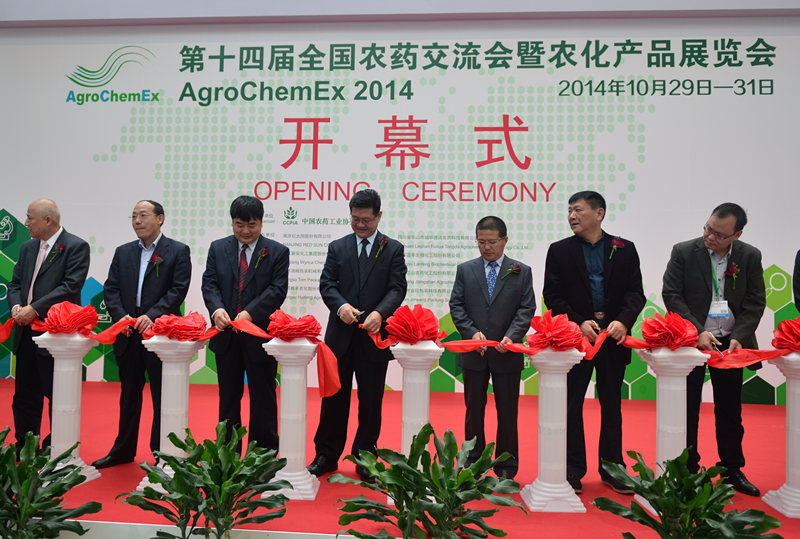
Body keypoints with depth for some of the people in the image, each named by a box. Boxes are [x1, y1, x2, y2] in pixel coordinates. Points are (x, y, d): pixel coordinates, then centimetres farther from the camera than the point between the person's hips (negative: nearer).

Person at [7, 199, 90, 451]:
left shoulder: (76, 246, -7)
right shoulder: (28, 247, 16)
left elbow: (71, 286, -17)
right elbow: (15, 283, 16)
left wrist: (34, 309, -19)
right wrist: (16, 306, -5)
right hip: (27, 333, 7)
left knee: (58, 396, 2)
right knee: (24, 396, 14)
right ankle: (23, 450, 27)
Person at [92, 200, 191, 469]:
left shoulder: (178, 251, -1)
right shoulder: (123, 252, 13)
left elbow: (178, 289, -10)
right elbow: (111, 288, 9)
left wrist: (152, 315, -20)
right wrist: (121, 316, -9)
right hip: (128, 334, 5)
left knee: (162, 396, 3)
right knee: (129, 394, 16)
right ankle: (123, 451, 29)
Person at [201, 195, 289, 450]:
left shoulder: (277, 252, 0)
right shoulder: (217, 248, 9)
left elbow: (278, 289, -9)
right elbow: (209, 283, 2)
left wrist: (250, 313, -22)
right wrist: (217, 308, -19)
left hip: (261, 335, -3)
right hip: (226, 334, 3)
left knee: (263, 396, 6)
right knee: (228, 395, 13)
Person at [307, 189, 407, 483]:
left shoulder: (393, 249, 5)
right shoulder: (337, 247, 10)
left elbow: (397, 288, -4)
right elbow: (327, 283, 2)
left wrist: (380, 313, -22)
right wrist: (341, 305, -18)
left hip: (375, 337, -1)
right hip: (340, 335, 1)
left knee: (371, 401, 8)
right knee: (334, 398, 9)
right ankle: (327, 455, 24)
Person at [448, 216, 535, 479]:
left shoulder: (522, 271, 4)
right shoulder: (465, 270, 6)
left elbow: (527, 309, -2)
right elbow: (456, 306, 2)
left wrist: (511, 336, -18)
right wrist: (472, 332, -14)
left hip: (507, 353, -1)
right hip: (473, 353, 1)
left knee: (508, 413, 7)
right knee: (474, 410, 11)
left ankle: (506, 468, 21)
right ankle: (473, 465, 25)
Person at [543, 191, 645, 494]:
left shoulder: (624, 249, 6)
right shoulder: (559, 251, 4)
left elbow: (635, 292, 1)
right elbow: (552, 295, -2)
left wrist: (623, 321, -17)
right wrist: (579, 323, -14)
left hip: (613, 336, 1)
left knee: (612, 405, 11)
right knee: (571, 405, 5)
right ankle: (573, 470, 17)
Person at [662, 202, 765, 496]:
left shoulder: (750, 256, 0)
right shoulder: (683, 252, -7)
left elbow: (756, 302, 1)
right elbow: (671, 295, -8)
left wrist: (738, 337, -13)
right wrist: (698, 332, -16)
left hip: (730, 342, 2)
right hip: (692, 341, -2)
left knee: (730, 411, 12)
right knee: (687, 408, 5)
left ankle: (733, 470, 27)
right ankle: (688, 470, 18)